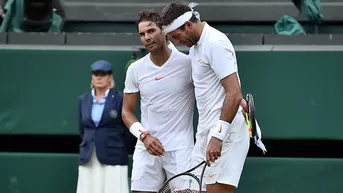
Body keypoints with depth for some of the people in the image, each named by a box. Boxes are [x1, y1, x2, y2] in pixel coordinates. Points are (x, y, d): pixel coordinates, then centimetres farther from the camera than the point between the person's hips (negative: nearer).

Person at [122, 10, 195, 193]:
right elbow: (127, 111, 11)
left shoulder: (187, 64, -6)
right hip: (146, 147, 3)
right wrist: (144, 136, -6)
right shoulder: (135, 69, 4)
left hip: (180, 149, -3)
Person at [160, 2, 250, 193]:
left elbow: (234, 95, -21)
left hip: (224, 132, -10)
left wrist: (218, 136, -25)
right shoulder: (195, 46, 17)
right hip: (206, 132, 10)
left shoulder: (215, 43, -13)